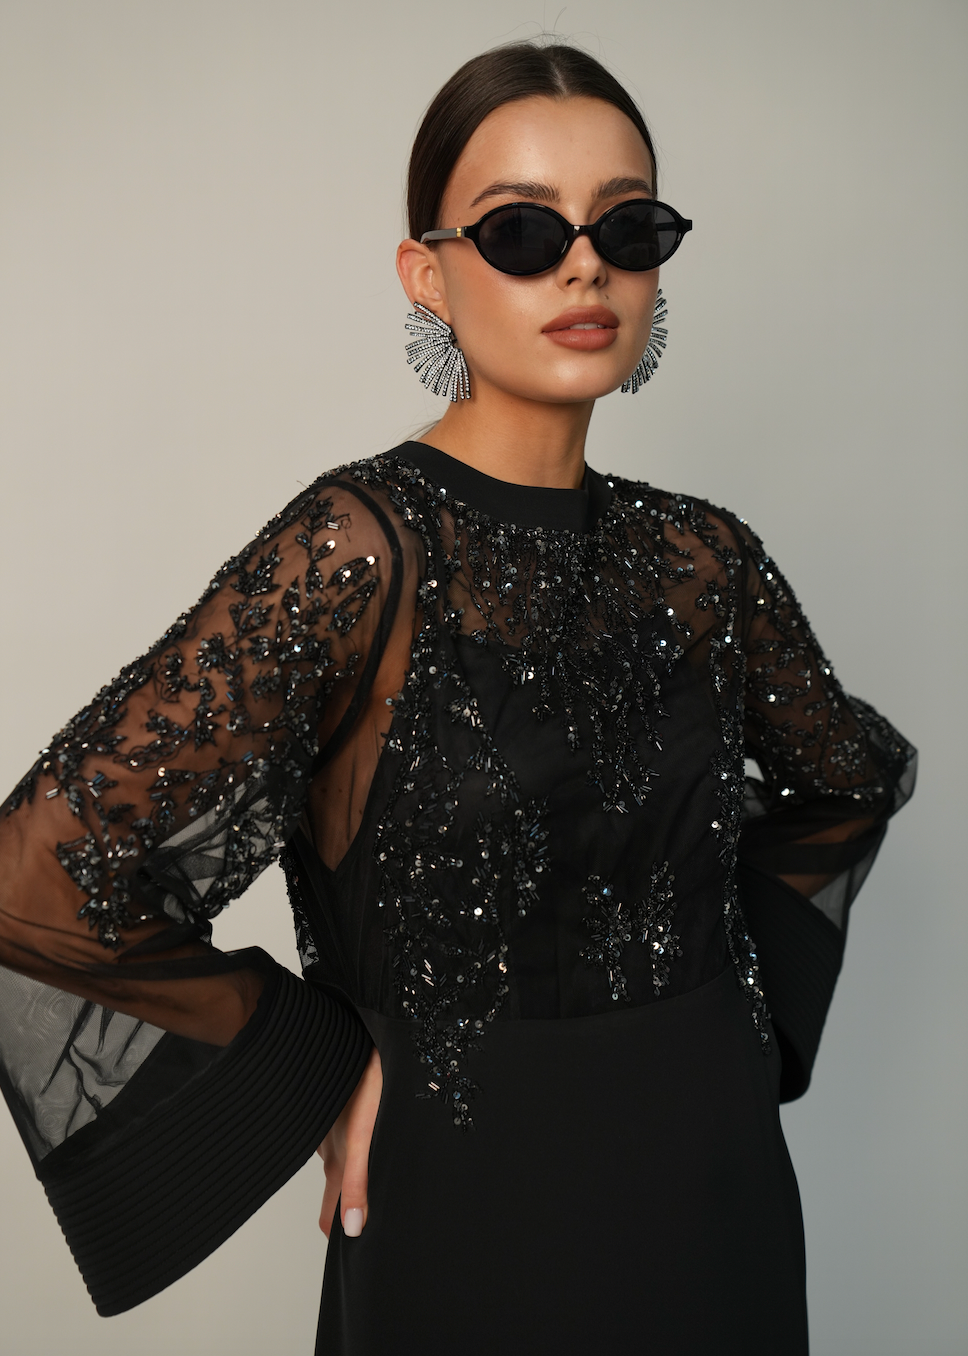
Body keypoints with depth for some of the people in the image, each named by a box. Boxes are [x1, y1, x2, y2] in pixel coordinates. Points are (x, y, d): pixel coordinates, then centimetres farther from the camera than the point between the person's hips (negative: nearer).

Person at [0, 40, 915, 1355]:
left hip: (723, 1185, 5)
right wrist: (330, 1065, -12)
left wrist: (718, 968, 5)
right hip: (476, 1211, -5)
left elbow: (851, 779, 17)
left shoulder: (700, 554, -2)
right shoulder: (360, 547, -18)